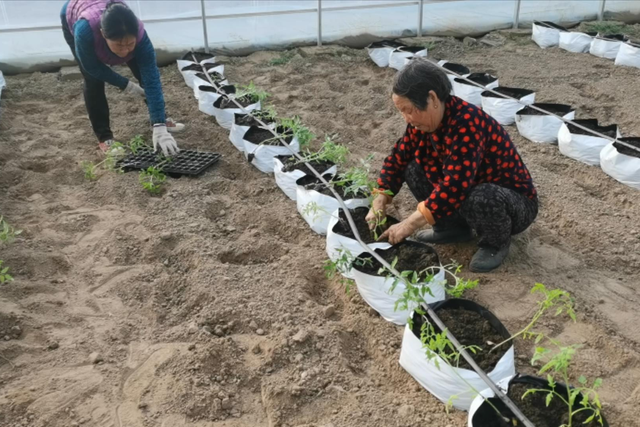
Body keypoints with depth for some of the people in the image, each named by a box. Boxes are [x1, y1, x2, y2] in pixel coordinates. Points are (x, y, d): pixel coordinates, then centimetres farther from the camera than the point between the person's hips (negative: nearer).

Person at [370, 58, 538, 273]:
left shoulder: (466, 123, -33)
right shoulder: (425, 119, -9)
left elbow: (454, 187, -39)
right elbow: (399, 157, 1)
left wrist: (409, 225, -36)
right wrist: (379, 203, -8)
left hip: (516, 201, -7)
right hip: (468, 190, 7)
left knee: (479, 199, -39)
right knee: (414, 169, -5)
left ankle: (497, 242, -5)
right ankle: (453, 227, 10)